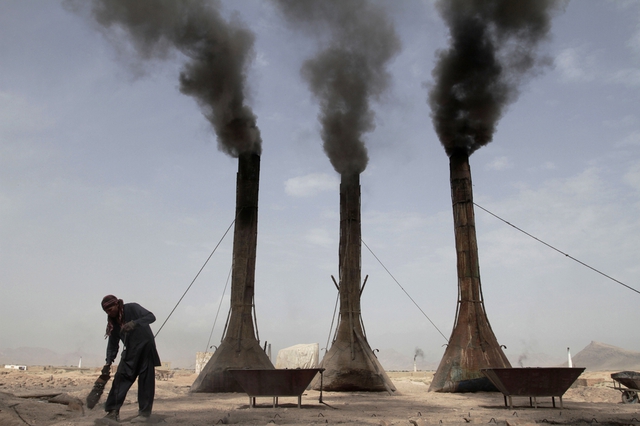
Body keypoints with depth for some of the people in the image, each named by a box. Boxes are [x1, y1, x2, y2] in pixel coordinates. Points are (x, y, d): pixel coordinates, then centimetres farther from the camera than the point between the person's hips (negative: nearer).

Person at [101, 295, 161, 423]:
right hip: (129, 351, 6)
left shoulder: (132, 308, -12)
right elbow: (113, 343, 7)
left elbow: (151, 317, -22)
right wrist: (109, 362, -3)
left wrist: (135, 323, -37)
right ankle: (113, 411, 0)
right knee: (120, 378, -5)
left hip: (145, 347, -5)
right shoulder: (113, 321, 5)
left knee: (145, 380, -4)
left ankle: (144, 413, 1)